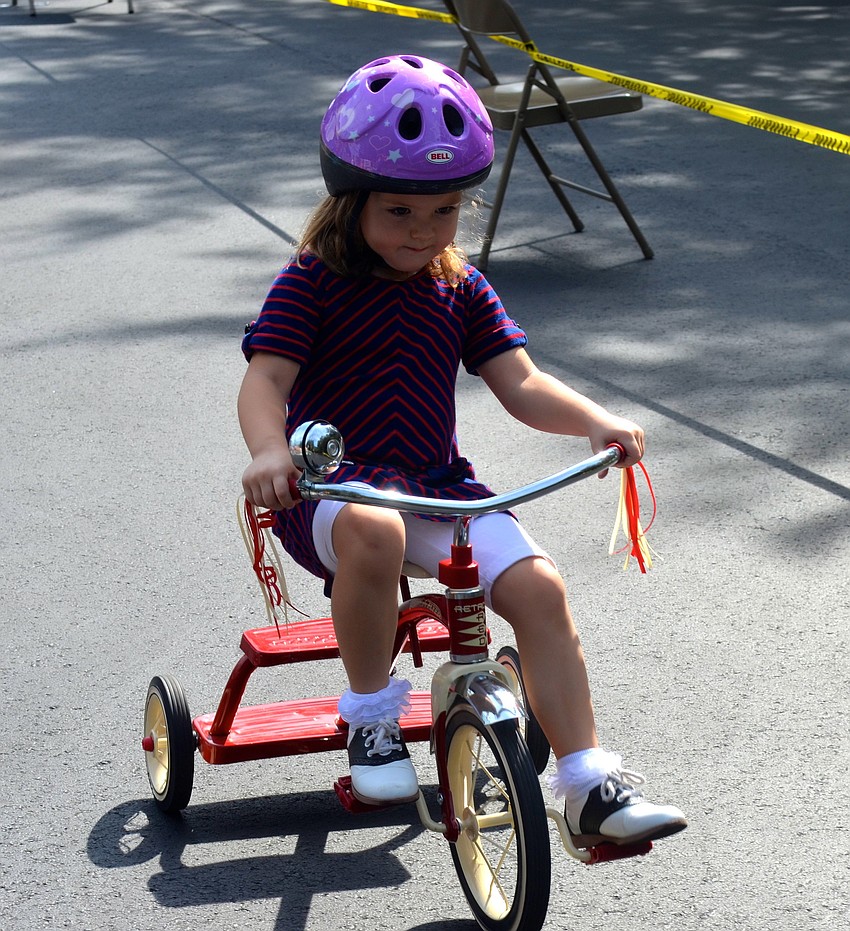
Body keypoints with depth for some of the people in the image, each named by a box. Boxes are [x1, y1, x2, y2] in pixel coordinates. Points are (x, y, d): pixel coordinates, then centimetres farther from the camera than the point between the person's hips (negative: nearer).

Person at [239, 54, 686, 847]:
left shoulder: (459, 290, 8)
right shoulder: (312, 283, -6)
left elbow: (520, 384, 3)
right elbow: (264, 380, -15)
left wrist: (594, 421, -17)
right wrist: (270, 453, -37)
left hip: (438, 485, 5)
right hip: (331, 488, -4)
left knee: (537, 586, -18)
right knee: (373, 531, -40)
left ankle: (588, 783, -10)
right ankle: (370, 712, -16)